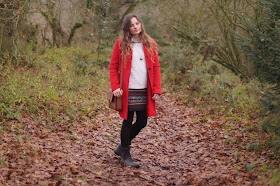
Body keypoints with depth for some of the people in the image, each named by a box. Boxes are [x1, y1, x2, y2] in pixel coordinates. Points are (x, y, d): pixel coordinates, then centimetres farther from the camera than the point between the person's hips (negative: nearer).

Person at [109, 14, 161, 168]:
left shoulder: (150, 44, 8)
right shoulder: (121, 44, 0)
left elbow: (156, 67, 8)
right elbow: (113, 67, 2)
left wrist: (156, 89, 0)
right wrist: (115, 87, -9)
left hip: (145, 91, 4)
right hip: (127, 91, -4)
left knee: (142, 123, 8)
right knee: (128, 122, 2)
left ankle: (122, 146, 29)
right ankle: (125, 154, 16)